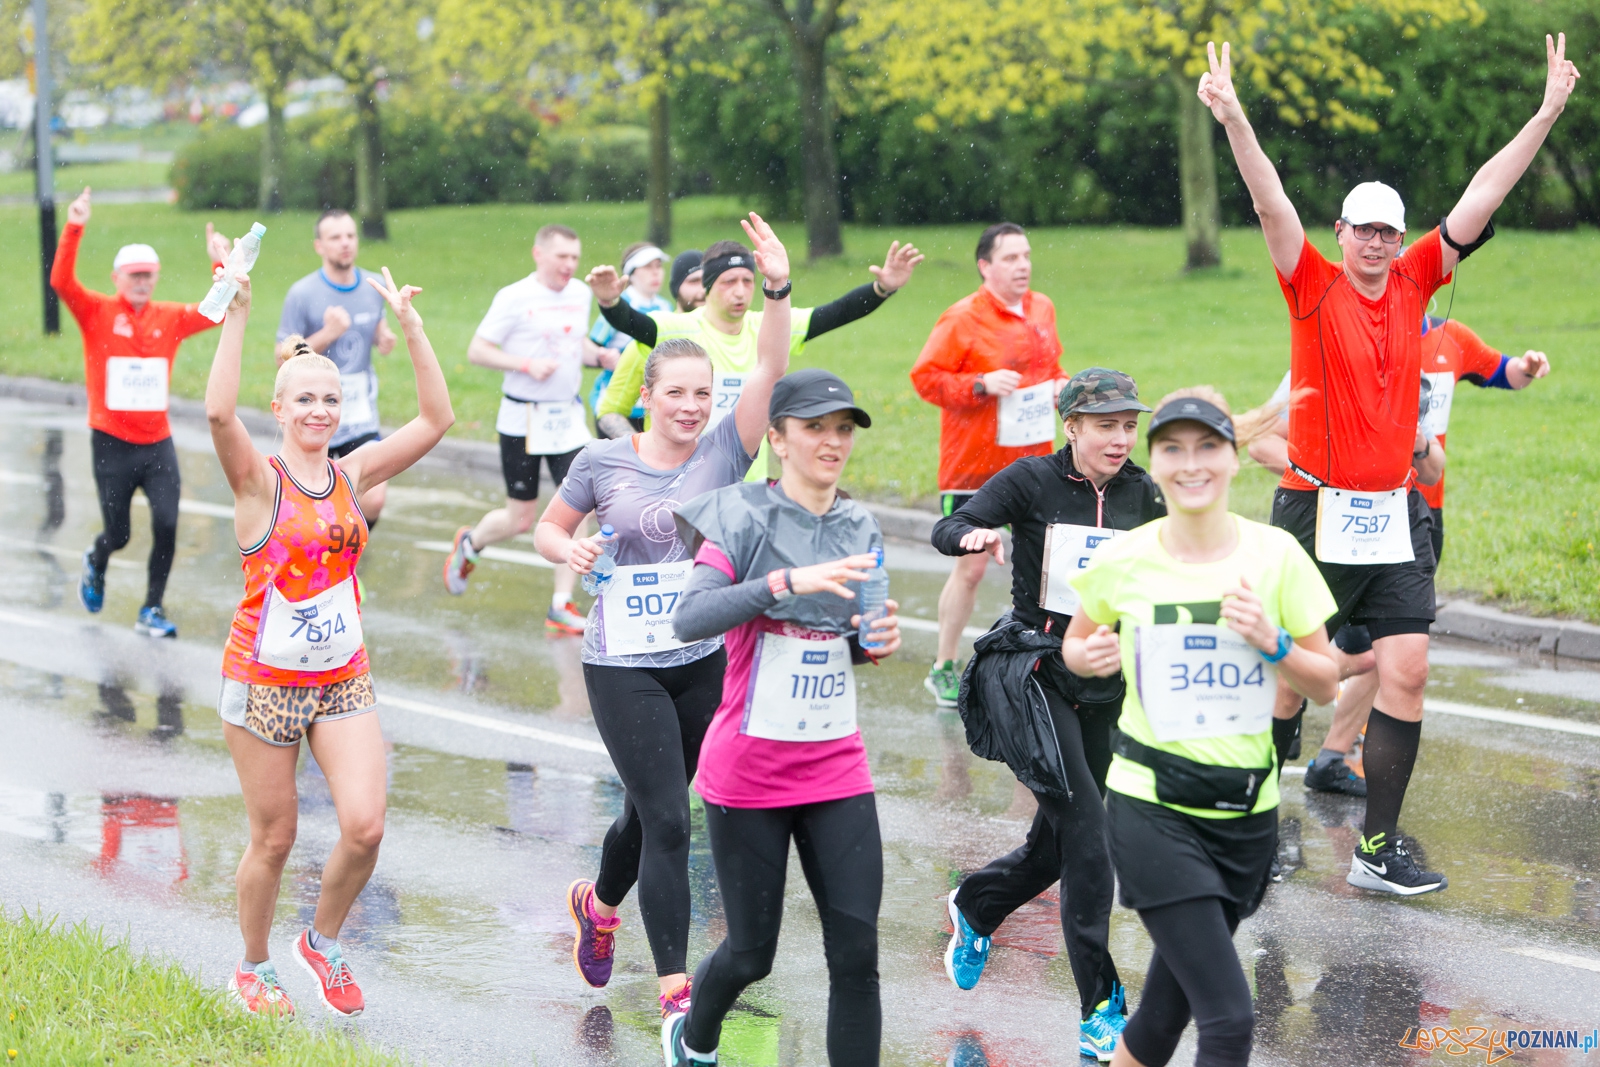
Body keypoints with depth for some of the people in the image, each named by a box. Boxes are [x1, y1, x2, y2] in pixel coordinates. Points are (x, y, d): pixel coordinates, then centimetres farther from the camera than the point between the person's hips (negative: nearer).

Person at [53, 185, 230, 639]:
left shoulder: (171, 317, 4)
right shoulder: (97, 312, -5)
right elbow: (61, 281, -20)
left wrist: (224, 266, -11)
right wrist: (74, 229, -30)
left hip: (158, 442, 2)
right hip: (111, 443, -2)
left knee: (166, 525, -10)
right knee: (118, 534, 6)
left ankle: (152, 610, 5)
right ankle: (95, 565, 43)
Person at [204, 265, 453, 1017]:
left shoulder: (353, 474, 3)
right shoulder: (260, 480, -10)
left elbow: (436, 419, -1)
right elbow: (219, 413, -30)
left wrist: (410, 326, -7)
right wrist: (237, 316, -32)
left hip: (344, 679, 4)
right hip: (264, 679, -4)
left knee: (365, 826, -10)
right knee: (273, 839, 6)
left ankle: (324, 940, 17)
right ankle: (254, 969, 29)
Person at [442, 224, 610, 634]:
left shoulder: (581, 293, 7)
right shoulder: (515, 298, -12)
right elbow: (476, 350, -11)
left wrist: (602, 356, 1)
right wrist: (527, 365, -22)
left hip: (568, 416, 5)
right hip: (523, 419, -5)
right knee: (520, 520, 4)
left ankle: (561, 606, 0)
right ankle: (469, 544, 37)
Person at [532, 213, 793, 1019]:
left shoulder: (723, 452, -3)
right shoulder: (604, 462, -4)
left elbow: (770, 370, -16)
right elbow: (547, 529, 9)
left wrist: (779, 290, -29)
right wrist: (569, 549, -14)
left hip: (706, 662, 3)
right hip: (624, 669, -3)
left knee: (652, 809, 19)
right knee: (667, 822, -9)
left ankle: (599, 903, 49)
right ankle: (676, 989, -2)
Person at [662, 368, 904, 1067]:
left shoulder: (859, 530, 7)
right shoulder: (744, 516, -10)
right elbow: (689, 620, -26)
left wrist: (877, 641, -3)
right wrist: (789, 580, -35)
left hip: (836, 771, 4)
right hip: (748, 773, -4)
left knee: (856, 954, -6)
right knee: (751, 955, 7)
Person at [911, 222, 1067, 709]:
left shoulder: (1042, 309, 9)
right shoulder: (963, 319, -11)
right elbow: (925, 377, -10)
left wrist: (1059, 386, 3)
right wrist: (981, 385, -22)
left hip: (1034, 460, 6)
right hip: (974, 466, -5)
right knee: (972, 565, -2)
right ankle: (944, 668, 11)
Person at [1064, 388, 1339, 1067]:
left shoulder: (1275, 554, -1)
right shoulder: (1123, 560, -4)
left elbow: (1326, 685, 4)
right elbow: (1074, 642, 15)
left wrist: (1273, 644, -15)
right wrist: (1088, 657, -8)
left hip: (1246, 810, 3)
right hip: (1152, 810, -3)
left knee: (1168, 1011, 16)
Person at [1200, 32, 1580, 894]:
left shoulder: (1415, 283, 7)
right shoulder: (1314, 287, -3)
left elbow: (1481, 199, 5)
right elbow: (1271, 202, -16)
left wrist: (1549, 111, 3)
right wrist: (1233, 119, -29)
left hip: (1396, 514, 4)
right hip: (1318, 512, -4)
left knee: (1407, 671, -3)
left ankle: (1377, 849, 3)